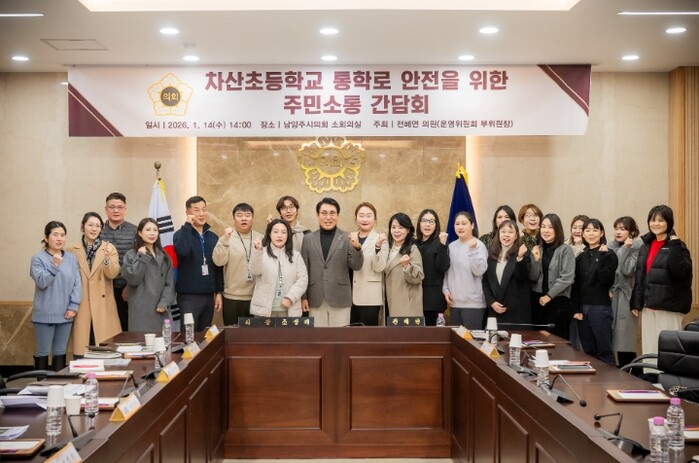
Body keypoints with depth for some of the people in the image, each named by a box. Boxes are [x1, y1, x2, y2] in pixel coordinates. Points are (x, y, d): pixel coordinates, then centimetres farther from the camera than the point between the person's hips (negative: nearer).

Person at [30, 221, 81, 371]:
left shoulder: (71, 259, 5)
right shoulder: (38, 258, -4)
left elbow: (77, 284, 3)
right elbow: (41, 282, -14)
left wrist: (74, 306, -5)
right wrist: (54, 266, -25)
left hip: (65, 314, 3)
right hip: (45, 315, -3)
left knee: (60, 352, 12)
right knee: (43, 352, 4)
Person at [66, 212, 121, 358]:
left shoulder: (109, 248, 4)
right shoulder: (71, 250, 6)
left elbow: (112, 274, -8)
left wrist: (107, 258, -27)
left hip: (103, 306, 0)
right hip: (81, 307, 1)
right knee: (82, 350, 0)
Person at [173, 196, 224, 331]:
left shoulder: (213, 237, 11)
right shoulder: (182, 234, -4)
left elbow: (218, 266, 12)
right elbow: (182, 251, -27)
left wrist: (219, 292, 7)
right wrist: (188, 225, -20)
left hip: (209, 295, 5)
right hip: (189, 296, -5)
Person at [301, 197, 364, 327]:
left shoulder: (347, 238, 2)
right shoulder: (308, 239, 7)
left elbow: (356, 266, -4)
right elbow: (304, 270, 8)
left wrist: (357, 247, -22)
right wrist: (303, 297, 5)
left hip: (340, 299, -1)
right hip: (316, 299, 1)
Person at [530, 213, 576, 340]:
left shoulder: (566, 250, -5)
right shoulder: (537, 249, 11)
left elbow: (566, 278, -12)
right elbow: (533, 277, 7)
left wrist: (549, 296, -12)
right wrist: (536, 260, -8)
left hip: (559, 301, -5)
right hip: (538, 300, 5)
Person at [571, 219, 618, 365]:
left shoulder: (609, 254, -1)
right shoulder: (581, 257, 13)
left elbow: (606, 280, -14)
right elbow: (576, 285, 9)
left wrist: (602, 256, -18)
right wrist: (576, 309, 1)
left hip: (601, 308, -5)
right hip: (583, 308, 5)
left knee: (604, 350, -3)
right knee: (588, 351, 8)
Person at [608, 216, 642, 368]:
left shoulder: (637, 247, -6)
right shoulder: (612, 247, 11)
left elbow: (628, 271, -17)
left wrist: (625, 249, -14)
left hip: (626, 297, -5)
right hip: (613, 295, 5)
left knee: (625, 339, -4)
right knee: (617, 338, 6)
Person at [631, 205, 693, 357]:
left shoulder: (677, 246, -5)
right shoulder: (646, 245, 13)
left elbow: (680, 272, -19)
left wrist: (676, 247, -24)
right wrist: (636, 303, 11)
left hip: (669, 306, -6)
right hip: (648, 306, 6)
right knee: (648, 349, 10)